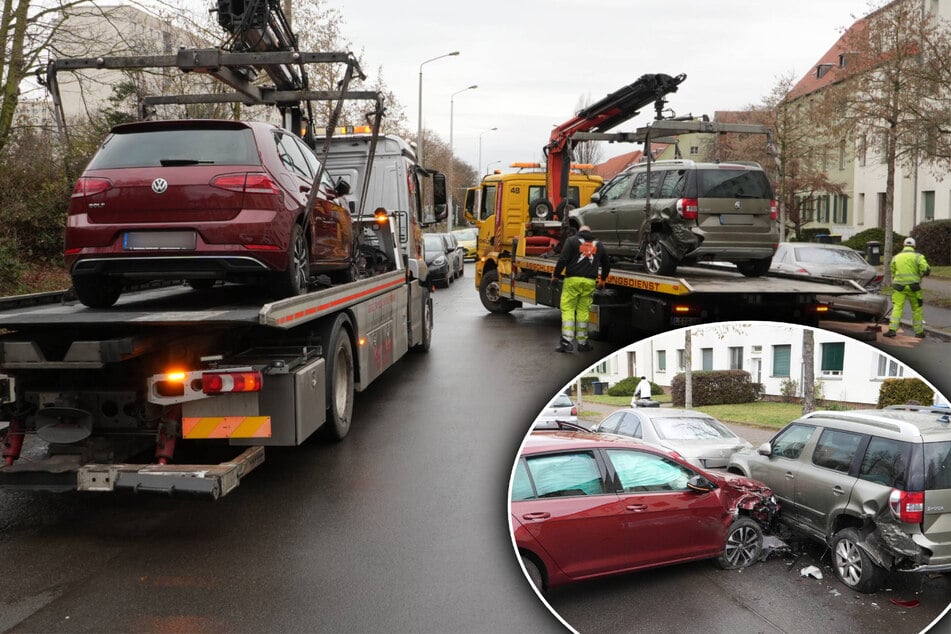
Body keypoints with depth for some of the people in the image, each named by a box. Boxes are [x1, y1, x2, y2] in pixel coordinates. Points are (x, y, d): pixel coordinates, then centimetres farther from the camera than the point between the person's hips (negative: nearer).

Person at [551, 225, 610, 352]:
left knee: (567, 309, 0)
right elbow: (607, 263, 26)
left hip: (573, 280, -3)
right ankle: (582, 343, 12)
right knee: (583, 310, 9)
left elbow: (563, 259, -8)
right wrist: (602, 279, 41)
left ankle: (566, 341, -9)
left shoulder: (572, 240, 4)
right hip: (590, 282, 3)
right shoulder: (598, 244, 18)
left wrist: (555, 275, 3)